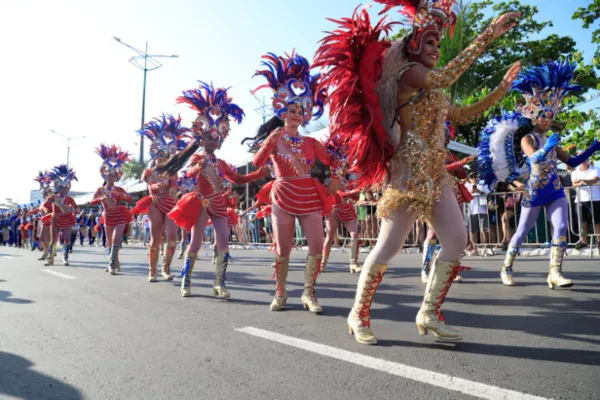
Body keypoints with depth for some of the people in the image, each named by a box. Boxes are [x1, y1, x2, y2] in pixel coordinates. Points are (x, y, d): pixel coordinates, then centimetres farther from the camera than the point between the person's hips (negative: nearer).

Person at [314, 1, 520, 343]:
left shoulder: (432, 90, 24)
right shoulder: (408, 72, -3)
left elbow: (461, 116, 28)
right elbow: (445, 77, -20)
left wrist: (500, 92, 23)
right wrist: (488, 35, -17)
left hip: (435, 173, 9)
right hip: (411, 171, -9)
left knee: (457, 241, 1)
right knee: (389, 247, -8)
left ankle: (429, 314, 11)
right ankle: (359, 315, 8)